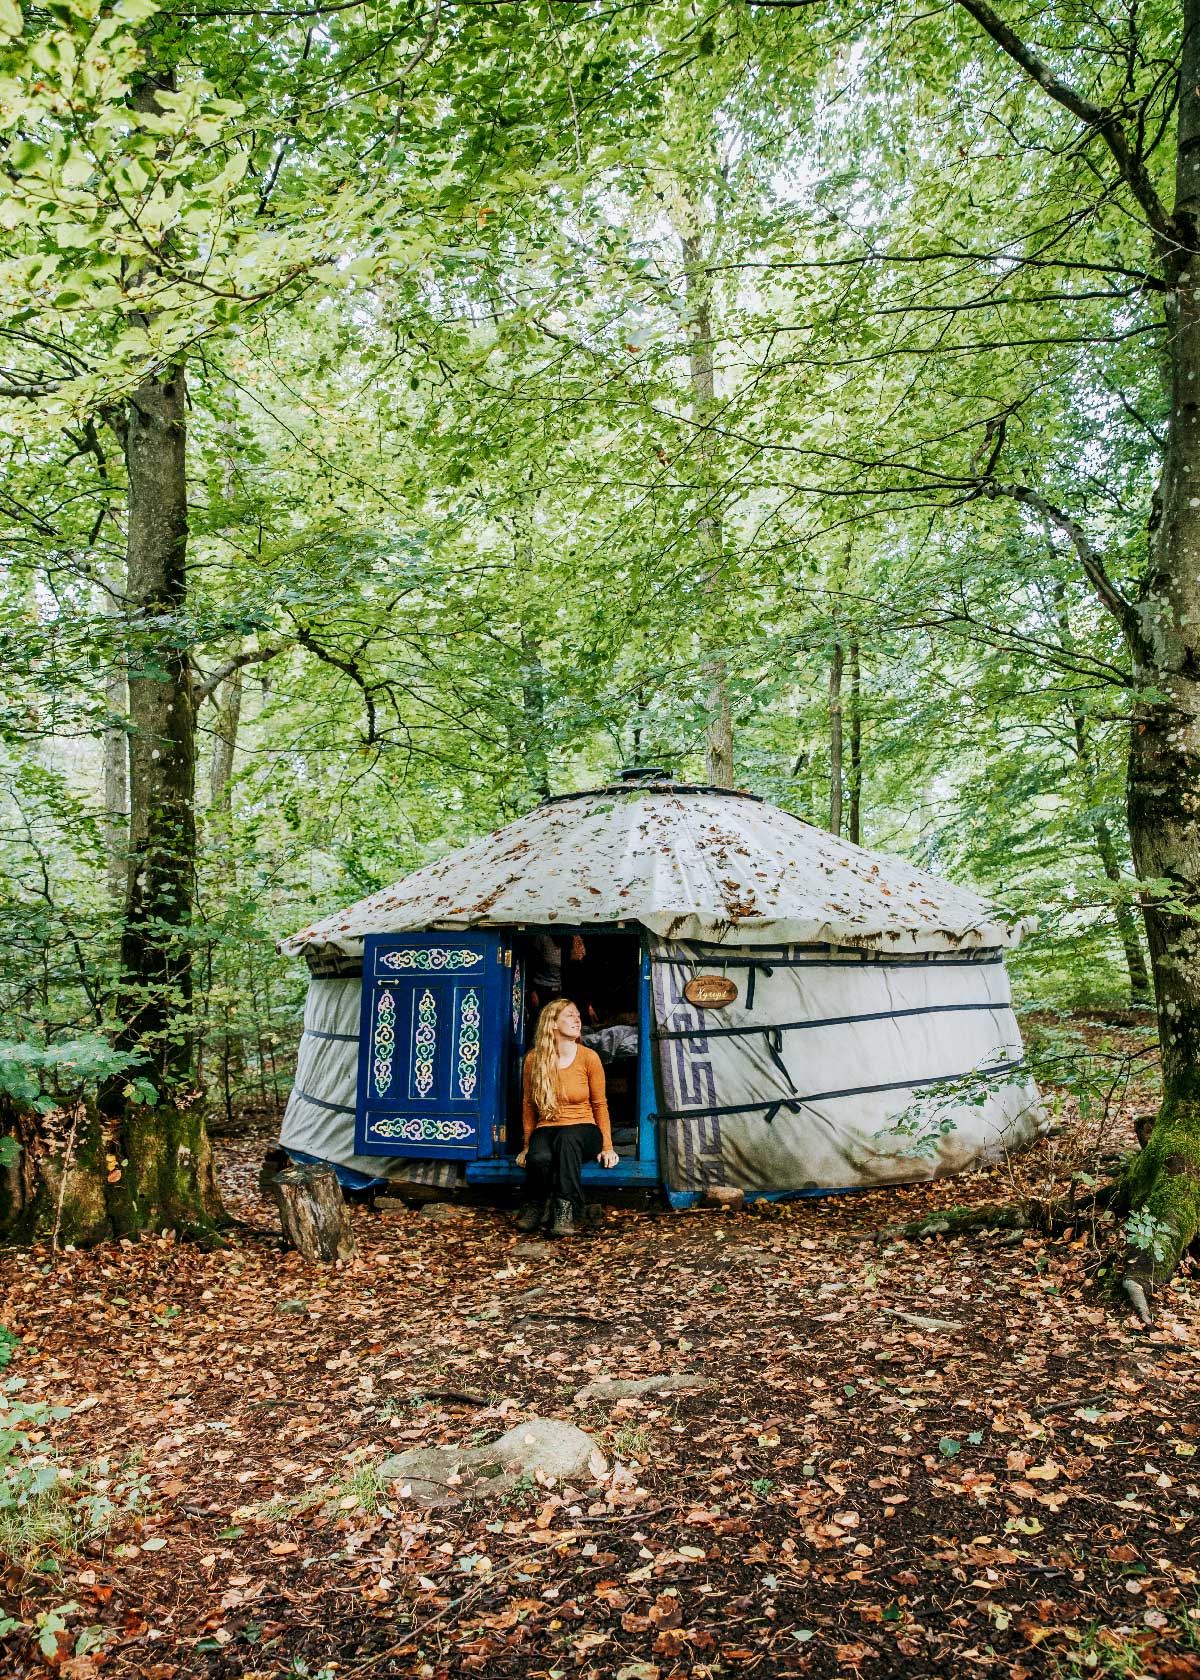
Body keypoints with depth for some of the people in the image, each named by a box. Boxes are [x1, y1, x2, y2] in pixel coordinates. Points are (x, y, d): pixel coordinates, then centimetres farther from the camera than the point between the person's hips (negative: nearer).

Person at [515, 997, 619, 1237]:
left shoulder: (589, 1058, -3)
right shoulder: (534, 1059, -1)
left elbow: (599, 1104, 2)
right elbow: (529, 1105, 10)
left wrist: (607, 1147, -1)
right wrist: (527, 1145, 10)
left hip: (582, 1129, -1)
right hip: (546, 1129, 1)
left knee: (566, 1138, -38)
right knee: (539, 1157, -35)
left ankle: (565, 1209, -33)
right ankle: (537, 1205, -3)